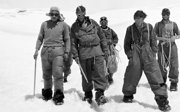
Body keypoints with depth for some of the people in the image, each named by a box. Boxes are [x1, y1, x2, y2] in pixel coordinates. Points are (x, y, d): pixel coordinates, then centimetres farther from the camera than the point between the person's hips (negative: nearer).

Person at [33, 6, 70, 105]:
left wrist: (66, 52, 2)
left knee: (58, 74, -10)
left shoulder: (63, 25, 6)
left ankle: (58, 96, -2)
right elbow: (40, 38, 15)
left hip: (58, 51, -2)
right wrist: (37, 49, 5)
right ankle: (47, 92, 26)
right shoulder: (44, 24, 11)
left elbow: (67, 40, 9)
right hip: (45, 51, 3)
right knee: (46, 74, 8)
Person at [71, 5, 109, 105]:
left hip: (97, 51, 0)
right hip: (83, 53, 0)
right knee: (86, 75, 6)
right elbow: (73, 42, 9)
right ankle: (88, 94, 21)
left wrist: (105, 50, 10)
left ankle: (100, 94, -13)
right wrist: (75, 55, 1)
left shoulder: (93, 23, 10)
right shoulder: (74, 27, 10)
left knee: (99, 73, -11)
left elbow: (102, 37, 13)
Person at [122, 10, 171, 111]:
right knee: (132, 74, 5)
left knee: (155, 75, -10)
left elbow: (154, 41, 9)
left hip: (148, 53, -1)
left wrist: (153, 53, 0)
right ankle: (128, 94, 29)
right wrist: (129, 54, 3)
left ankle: (162, 99, -7)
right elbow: (127, 43, 13)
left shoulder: (149, 27, 6)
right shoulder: (130, 29, 7)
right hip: (135, 54, 1)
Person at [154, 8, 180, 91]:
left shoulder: (173, 24, 8)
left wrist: (173, 38, -11)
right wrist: (163, 38, -14)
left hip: (172, 46, 0)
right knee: (161, 65, 3)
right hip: (161, 46, 0)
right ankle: (162, 82, 22)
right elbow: (154, 36, 3)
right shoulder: (158, 24, 8)